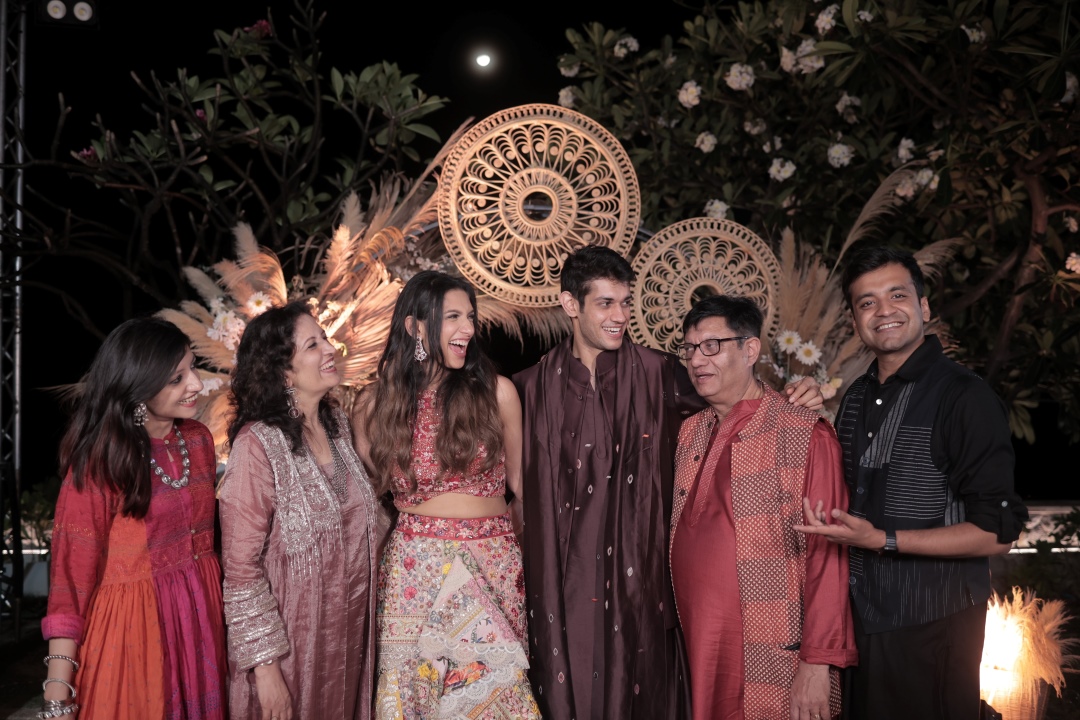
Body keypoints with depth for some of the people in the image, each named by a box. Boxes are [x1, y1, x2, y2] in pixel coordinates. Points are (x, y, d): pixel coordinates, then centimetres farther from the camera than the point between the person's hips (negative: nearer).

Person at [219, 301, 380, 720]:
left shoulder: (336, 421, 0)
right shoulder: (257, 445, -21)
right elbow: (241, 567, -19)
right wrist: (265, 666, -18)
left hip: (349, 629, 6)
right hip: (292, 637, -6)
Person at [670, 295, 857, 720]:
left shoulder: (805, 436, -11)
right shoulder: (689, 434, 8)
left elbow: (827, 557, -13)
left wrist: (819, 662, -15)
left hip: (773, 666, -5)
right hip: (696, 655, 5)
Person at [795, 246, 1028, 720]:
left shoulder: (964, 397, -15)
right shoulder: (857, 397, 9)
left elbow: (997, 531, -19)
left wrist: (882, 540, -24)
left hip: (932, 628, -7)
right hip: (863, 618, 7)